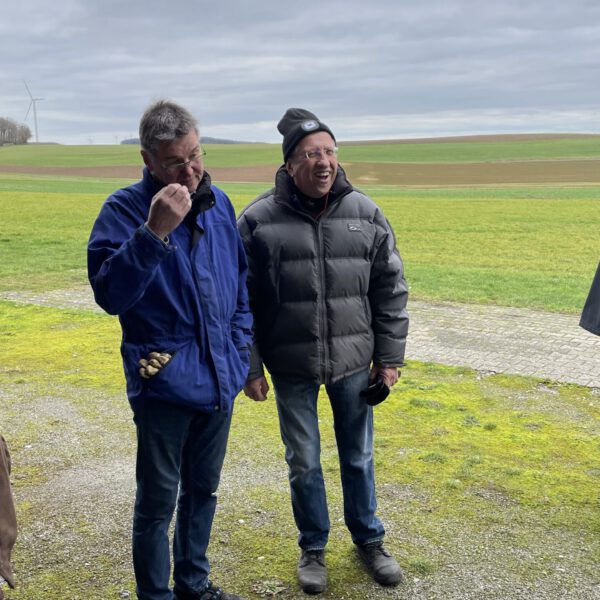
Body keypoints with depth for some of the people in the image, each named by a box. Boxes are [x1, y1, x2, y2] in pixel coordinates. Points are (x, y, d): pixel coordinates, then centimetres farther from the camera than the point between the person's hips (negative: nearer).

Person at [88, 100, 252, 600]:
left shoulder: (219, 203, 4)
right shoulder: (125, 209, -11)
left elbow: (241, 279, 15)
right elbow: (110, 294, -21)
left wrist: (240, 343, 7)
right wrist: (154, 232, -31)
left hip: (219, 379, 5)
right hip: (163, 384, -5)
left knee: (203, 489, 19)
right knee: (158, 501, 6)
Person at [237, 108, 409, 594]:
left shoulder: (366, 214, -3)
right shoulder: (259, 220, -10)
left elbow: (391, 290, 3)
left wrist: (390, 358, 2)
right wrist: (249, 367, -4)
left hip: (353, 363, 2)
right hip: (292, 368, -1)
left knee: (359, 457, 16)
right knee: (303, 462, 12)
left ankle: (369, 540, 38)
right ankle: (313, 547, 34)